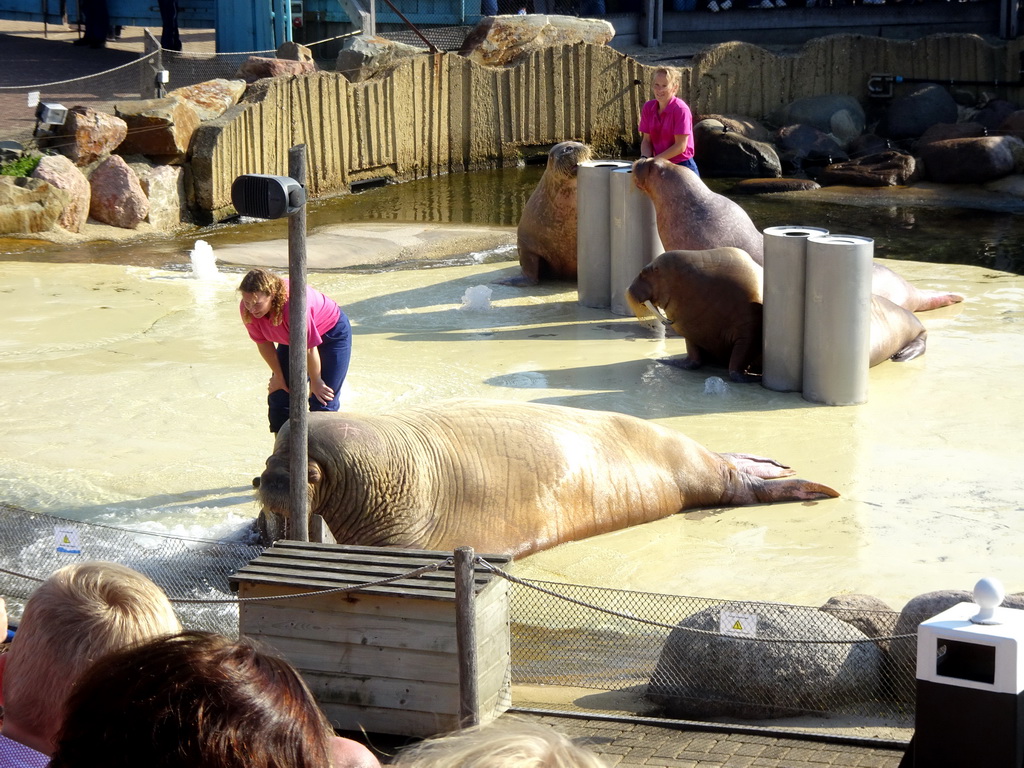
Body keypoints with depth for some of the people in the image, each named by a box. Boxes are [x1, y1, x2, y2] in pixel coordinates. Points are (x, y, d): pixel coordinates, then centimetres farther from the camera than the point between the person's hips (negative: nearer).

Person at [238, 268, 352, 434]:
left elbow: (309, 347, -30)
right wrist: (278, 376, 0)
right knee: (279, 396, 4)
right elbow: (264, 343, -9)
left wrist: (315, 381, -17)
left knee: (323, 402, -10)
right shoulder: (247, 309, -24)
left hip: (332, 334, -6)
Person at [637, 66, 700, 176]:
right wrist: (644, 158, -13)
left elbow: (680, 146, -16)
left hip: (683, 168, -6)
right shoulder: (648, 108, 4)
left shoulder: (681, 109, -14)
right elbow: (646, 140, 7)